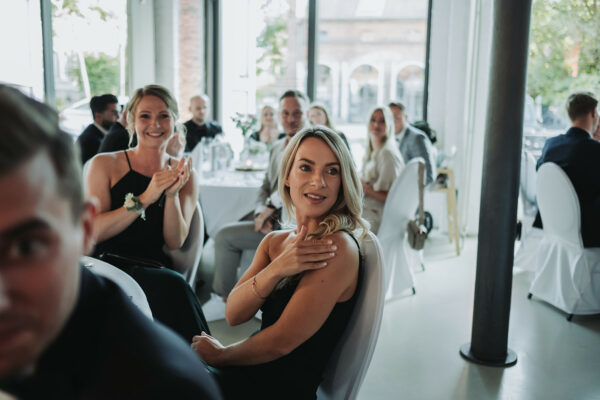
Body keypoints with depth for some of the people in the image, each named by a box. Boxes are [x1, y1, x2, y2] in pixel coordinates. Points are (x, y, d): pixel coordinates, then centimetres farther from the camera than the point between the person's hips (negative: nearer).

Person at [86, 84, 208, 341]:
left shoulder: (185, 175, 13)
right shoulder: (105, 164, 8)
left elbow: (176, 242, 4)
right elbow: (94, 230, -4)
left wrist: (172, 195, -12)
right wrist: (144, 198, -14)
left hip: (156, 270, 2)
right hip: (108, 265, -2)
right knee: (172, 286, -34)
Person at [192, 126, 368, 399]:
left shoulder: (338, 248, -19)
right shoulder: (274, 241, 5)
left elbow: (281, 343, -19)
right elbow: (233, 315, -4)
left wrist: (220, 355, -2)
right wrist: (276, 269, -21)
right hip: (251, 375, 6)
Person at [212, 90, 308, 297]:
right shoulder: (276, 147, 17)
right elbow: (266, 186, 15)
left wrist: (271, 207, -20)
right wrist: (261, 212, -4)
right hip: (272, 219, 8)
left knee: (224, 236, -11)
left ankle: (226, 296, 5)